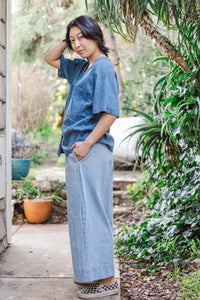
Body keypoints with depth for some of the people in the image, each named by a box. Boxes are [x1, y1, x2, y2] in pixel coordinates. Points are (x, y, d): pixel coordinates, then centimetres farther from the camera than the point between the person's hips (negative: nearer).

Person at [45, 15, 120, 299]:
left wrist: (87, 143, -21)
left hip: (91, 150, -10)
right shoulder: (81, 67, 18)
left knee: (91, 212, -9)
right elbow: (51, 58, 33)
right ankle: (95, 273, 23)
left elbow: (110, 113, -18)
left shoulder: (103, 67, -9)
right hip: (76, 150, 10)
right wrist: (67, 40, 18)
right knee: (85, 213, 13)